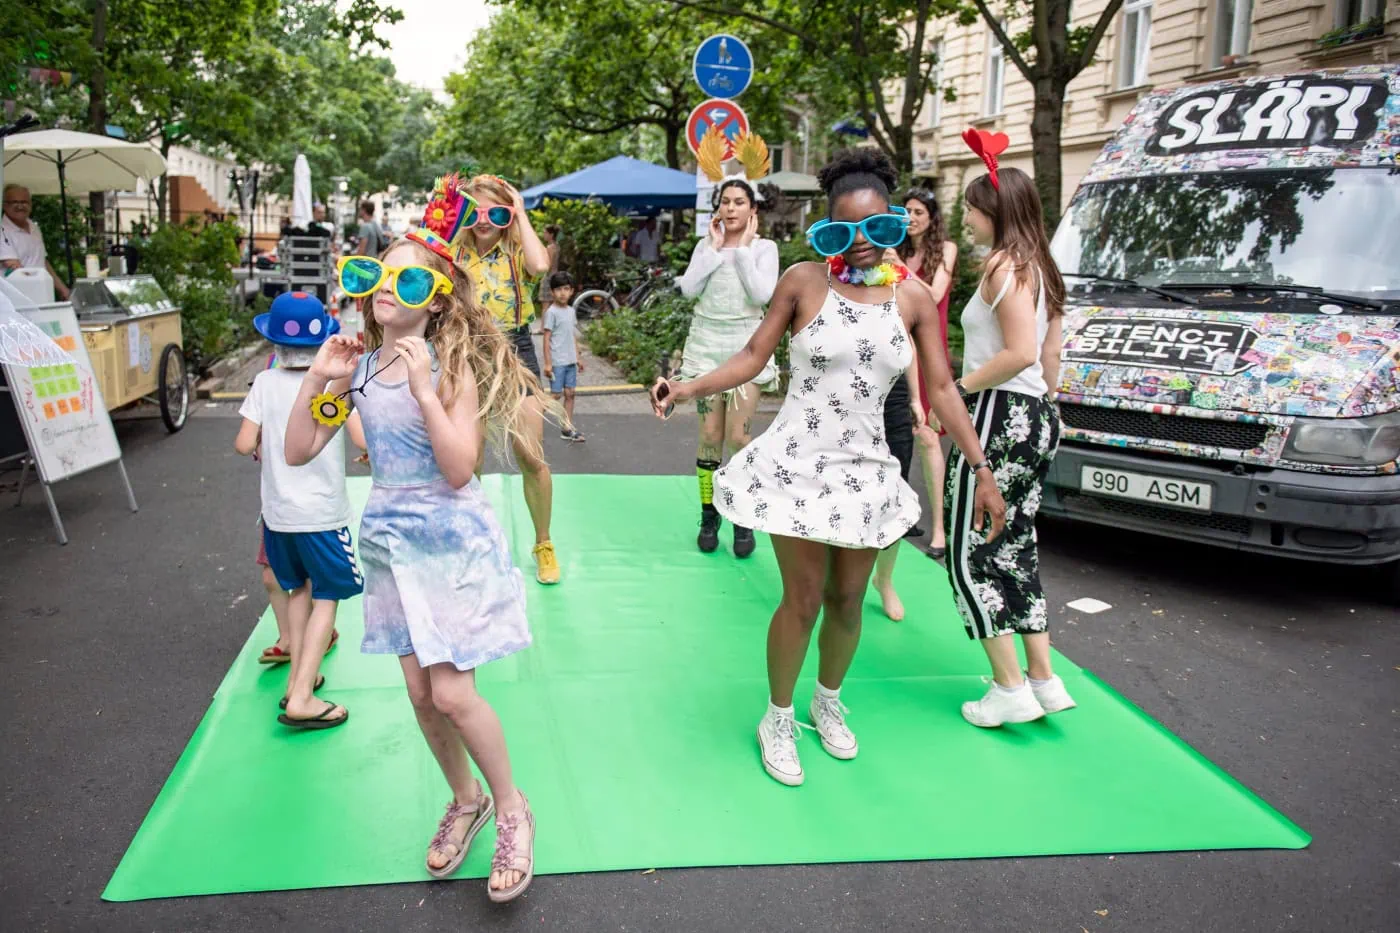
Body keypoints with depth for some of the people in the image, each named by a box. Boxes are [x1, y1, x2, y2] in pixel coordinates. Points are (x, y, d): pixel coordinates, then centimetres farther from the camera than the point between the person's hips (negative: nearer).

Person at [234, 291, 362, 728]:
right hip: (323, 512, -3)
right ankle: (301, 698, -4)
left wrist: (263, 449, 12)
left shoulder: (265, 383, -5)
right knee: (326, 599, 3)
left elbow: (244, 444, -7)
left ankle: (298, 676, 26)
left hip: (277, 511, 4)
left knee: (298, 588, 23)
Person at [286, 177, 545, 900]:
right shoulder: (358, 367, 1)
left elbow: (459, 469, -21)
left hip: (451, 540, -5)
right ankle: (465, 800, 35)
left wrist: (424, 390, -28)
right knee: (419, 690, 12)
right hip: (389, 537, 5)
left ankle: (511, 807, 17)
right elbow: (298, 451, 0)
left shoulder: (452, 365, -13)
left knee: (452, 693, -7)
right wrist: (318, 379, -11)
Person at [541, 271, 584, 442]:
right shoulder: (551, 312, -10)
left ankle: (567, 428, 12)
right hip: (557, 362, -7)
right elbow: (546, 338, -11)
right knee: (556, 395, -4)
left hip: (570, 361, 7)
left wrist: (578, 357, 16)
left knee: (569, 394, 7)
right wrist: (547, 363, -14)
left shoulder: (571, 310, 11)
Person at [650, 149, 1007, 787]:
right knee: (803, 598, 1)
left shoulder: (914, 300, 2)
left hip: (866, 469, 3)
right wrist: (688, 389, -15)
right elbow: (753, 358, -1)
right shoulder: (804, 281, -5)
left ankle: (829, 703, 40)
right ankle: (778, 720, 24)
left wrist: (982, 470, 0)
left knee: (847, 600, 12)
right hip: (798, 463, -3)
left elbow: (941, 391, 3)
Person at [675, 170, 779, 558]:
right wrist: (716, 247, -6)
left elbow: (762, 295, -15)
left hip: (746, 344, -2)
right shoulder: (706, 246, 8)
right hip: (706, 344, 2)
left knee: (738, 436, -9)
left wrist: (743, 248, -10)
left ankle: (744, 520, 6)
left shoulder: (764, 248, 1)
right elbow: (689, 288, -8)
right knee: (710, 435, 1)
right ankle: (709, 516, 13)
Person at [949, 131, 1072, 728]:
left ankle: (1011, 688, 2)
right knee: (1015, 548, 16)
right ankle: (1045, 680, 20)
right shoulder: (1039, 267, 16)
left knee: (971, 551, -2)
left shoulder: (1005, 264, -13)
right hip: (1036, 417, 10)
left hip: (999, 417, -10)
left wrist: (960, 386, -14)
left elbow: (1020, 352, -24)